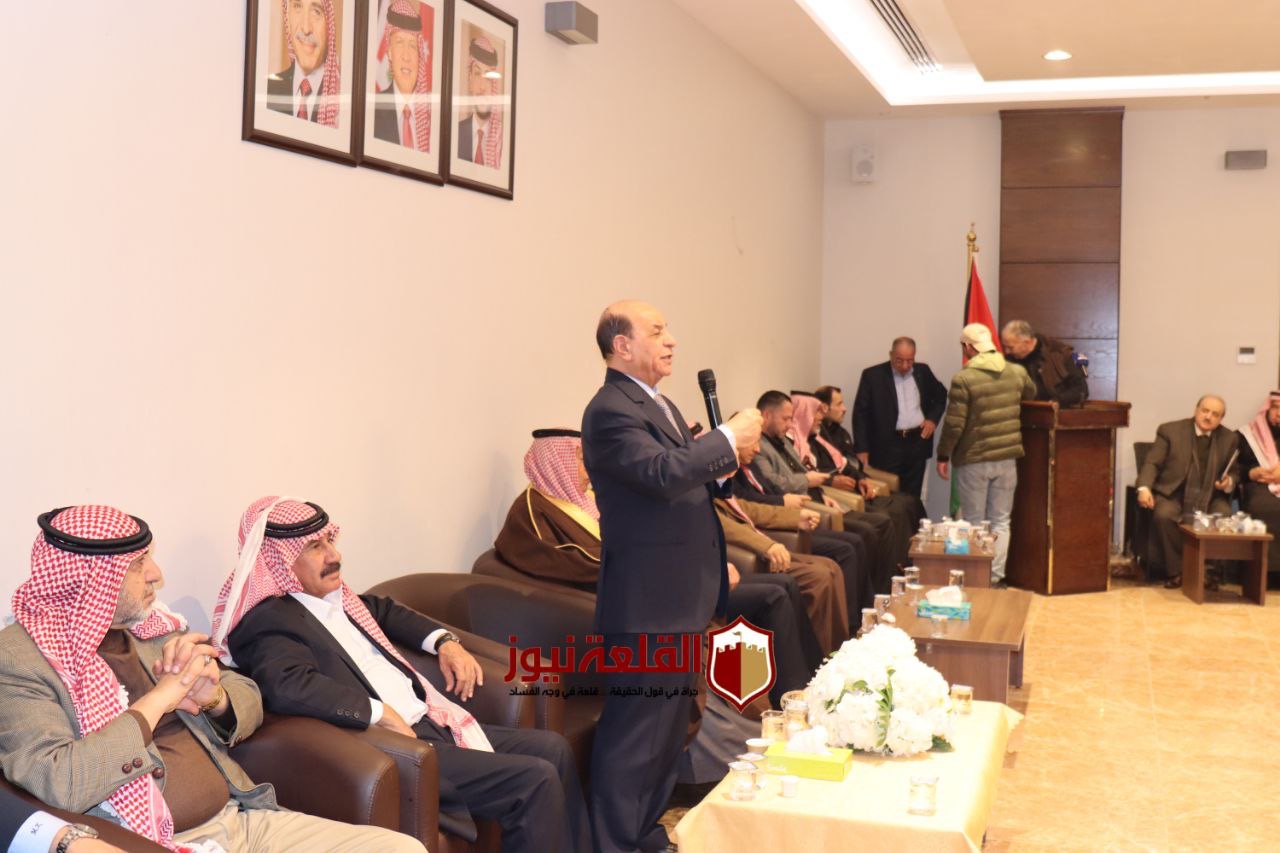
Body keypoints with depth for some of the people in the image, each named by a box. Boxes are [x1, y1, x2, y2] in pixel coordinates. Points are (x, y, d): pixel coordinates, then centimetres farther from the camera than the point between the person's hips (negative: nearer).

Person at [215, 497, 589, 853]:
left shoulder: (333, 595, 14)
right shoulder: (268, 622, -14)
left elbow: (385, 610, 32)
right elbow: (289, 688, -33)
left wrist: (444, 641, 16)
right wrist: (379, 713, -27)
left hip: (431, 722, 10)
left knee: (552, 748, 7)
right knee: (535, 779, -17)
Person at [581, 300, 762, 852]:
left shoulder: (660, 405, 16)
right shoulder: (611, 409, -16)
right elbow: (662, 473, -29)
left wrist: (722, 466, 4)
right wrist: (729, 437, -19)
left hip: (683, 597, 10)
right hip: (648, 601, -10)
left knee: (668, 726, 19)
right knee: (634, 733, -4)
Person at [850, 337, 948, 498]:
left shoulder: (923, 371, 7)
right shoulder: (872, 375, -5)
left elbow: (941, 395, 23)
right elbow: (861, 413, -5)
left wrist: (933, 418, 5)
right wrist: (861, 449, -11)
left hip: (918, 443, 4)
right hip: (887, 446, -4)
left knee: (912, 497, 7)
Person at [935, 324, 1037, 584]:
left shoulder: (963, 379, -15)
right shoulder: (1017, 373, 1)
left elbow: (954, 424, -14)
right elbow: (1031, 393, 24)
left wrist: (943, 456, -3)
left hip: (973, 461, -4)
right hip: (1007, 458, 4)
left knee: (974, 523, 7)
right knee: (1001, 522, 11)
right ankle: (995, 577, 12)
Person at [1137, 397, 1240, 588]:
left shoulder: (1228, 438, 10)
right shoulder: (1170, 431, 1)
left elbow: (1234, 472, 20)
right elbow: (1152, 463, -3)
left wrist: (1229, 482, -6)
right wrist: (1144, 488, -22)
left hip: (1211, 496, 2)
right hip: (1173, 493, -2)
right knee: (1164, 516, -33)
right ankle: (1175, 572, -18)